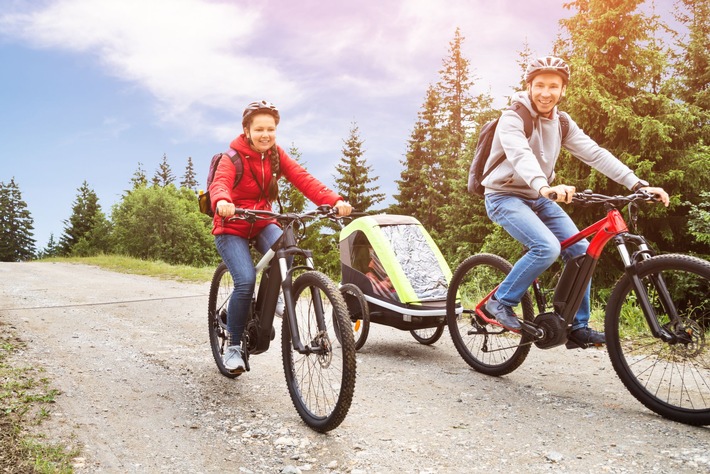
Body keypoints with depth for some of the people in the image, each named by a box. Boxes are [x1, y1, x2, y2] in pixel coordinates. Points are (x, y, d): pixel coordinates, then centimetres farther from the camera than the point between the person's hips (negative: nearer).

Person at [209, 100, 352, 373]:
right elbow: (220, 183, -36)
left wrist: (334, 201, -34)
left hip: (262, 223, 4)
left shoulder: (276, 155, -3)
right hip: (231, 228, -4)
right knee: (246, 281, -23)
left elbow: (303, 179, -17)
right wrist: (222, 202, -61)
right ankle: (233, 345, -3)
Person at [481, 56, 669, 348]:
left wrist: (637, 184, -18)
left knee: (580, 249, -5)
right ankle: (500, 302, -9)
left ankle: (578, 327, 7)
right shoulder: (513, 119, -17)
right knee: (547, 248, -28)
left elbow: (595, 154, -6)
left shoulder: (562, 123, 4)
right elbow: (521, 156, -37)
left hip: (538, 198, 7)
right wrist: (545, 186, -57)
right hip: (505, 196, -7)